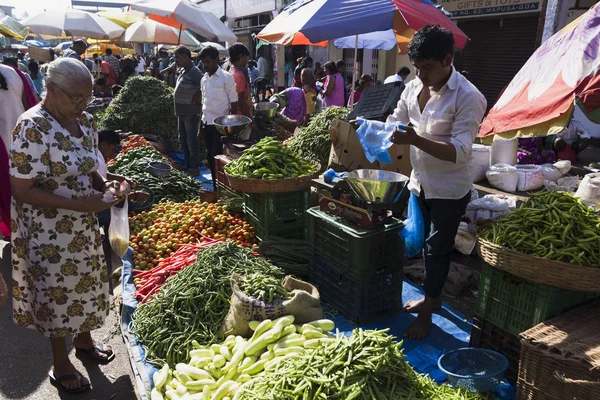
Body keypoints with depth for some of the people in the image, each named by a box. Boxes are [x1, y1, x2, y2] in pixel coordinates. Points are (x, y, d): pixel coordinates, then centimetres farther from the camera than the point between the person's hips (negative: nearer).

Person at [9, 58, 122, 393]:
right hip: (48, 233, -7)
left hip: (83, 226, 7)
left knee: (86, 283, 22)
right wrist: (78, 204, -27)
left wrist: (103, 185, -8)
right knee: (58, 292, 11)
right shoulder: (32, 128, -22)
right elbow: (21, 190, -22)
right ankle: (60, 363, 34)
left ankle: (84, 339, 48)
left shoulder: (84, 120, 0)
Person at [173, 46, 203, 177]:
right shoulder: (181, 71, 13)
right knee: (183, 140, 16)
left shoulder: (194, 72, -15)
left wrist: (194, 100, -15)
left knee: (192, 141, -2)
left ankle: (194, 168, 7)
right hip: (181, 112, 10)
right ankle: (187, 165, 28)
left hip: (191, 113, -10)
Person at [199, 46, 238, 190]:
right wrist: (202, 124, 14)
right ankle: (216, 187, 23)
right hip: (207, 124, 7)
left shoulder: (226, 77, -8)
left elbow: (234, 103, -8)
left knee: (216, 158, -8)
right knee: (210, 156, 11)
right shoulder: (204, 79, 12)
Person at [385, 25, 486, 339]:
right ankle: (433, 297, 38)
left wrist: (416, 140, -39)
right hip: (420, 183, 7)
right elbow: (396, 121, 11)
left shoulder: (468, 98, -21)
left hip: (449, 190, -6)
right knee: (428, 245, 19)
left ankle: (426, 313, 21)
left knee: (437, 250, 4)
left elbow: (460, 151, -28)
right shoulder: (414, 87, -1)